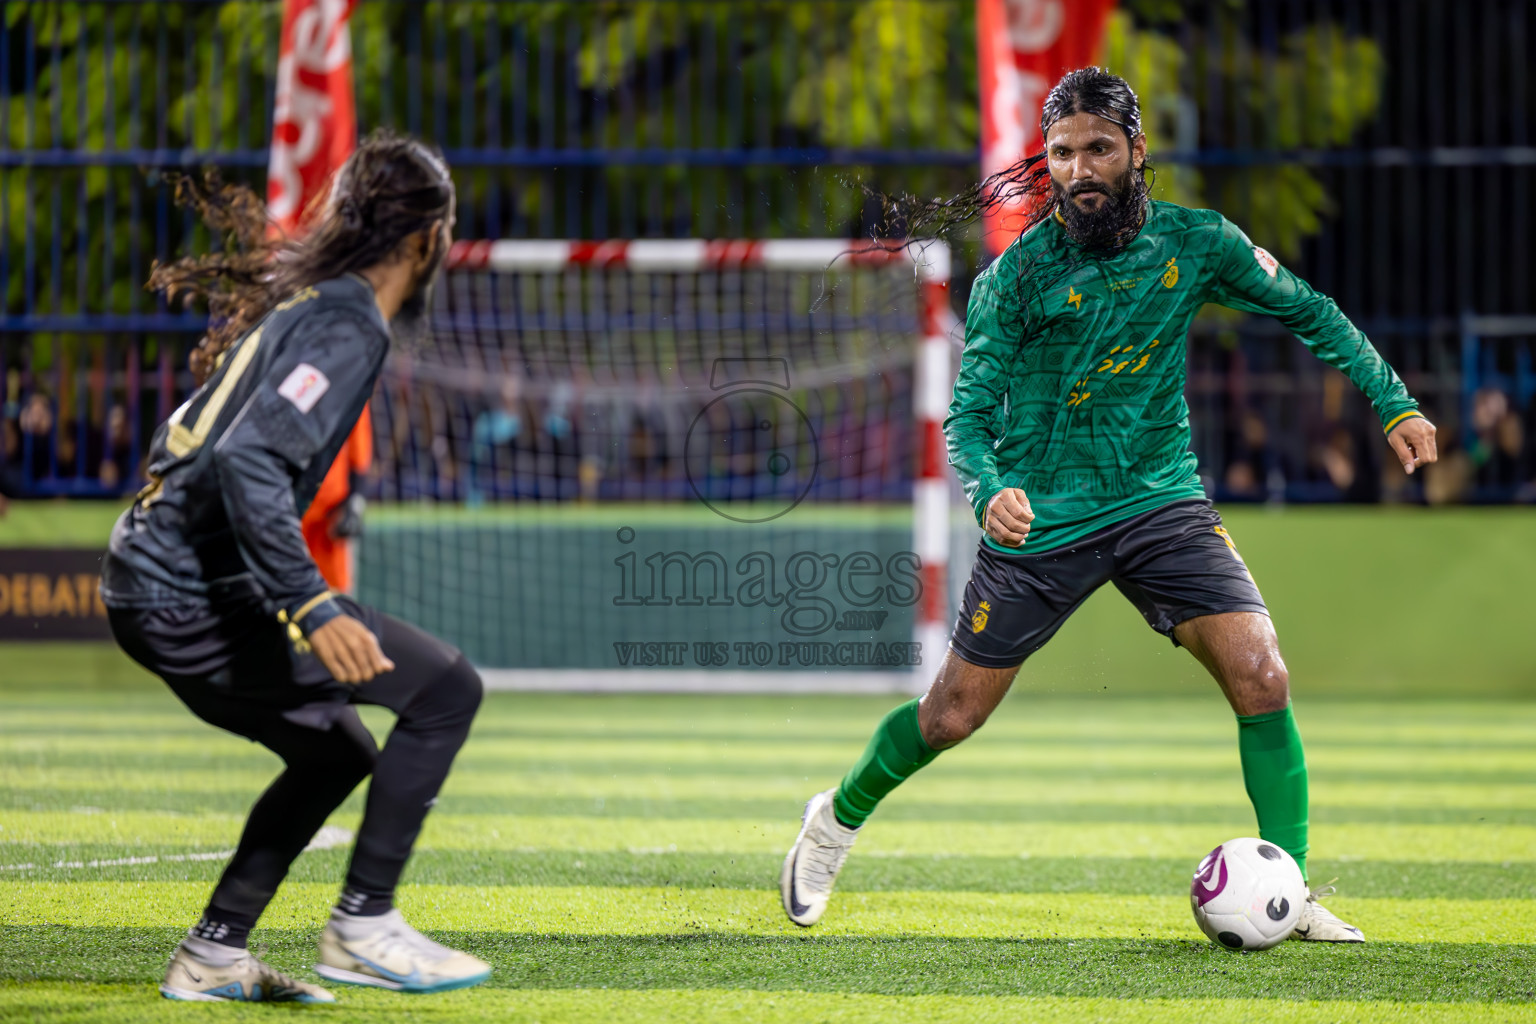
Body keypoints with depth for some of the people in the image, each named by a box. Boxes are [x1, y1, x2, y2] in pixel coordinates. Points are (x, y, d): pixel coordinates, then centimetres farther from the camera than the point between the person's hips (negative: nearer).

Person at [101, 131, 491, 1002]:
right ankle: (363, 926, -7)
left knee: (338, 753, 23)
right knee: (446, 687, -9)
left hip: (150, 583, 10)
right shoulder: (348, 328, -13)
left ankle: (212, 957, 23)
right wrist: (314, 611, -33)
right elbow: (248, 463, -26)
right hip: (192, 594, -10)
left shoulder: (303, 306, 16)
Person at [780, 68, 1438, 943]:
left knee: (1262, 679, -16)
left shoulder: (1195, 241, -4)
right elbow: (969, 412, -13)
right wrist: (989, 491, -34)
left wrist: (1394, 404, 4)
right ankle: (839, 820, 34)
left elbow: (1308, 311, 11)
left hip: (1162, 502, 2)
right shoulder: (1016, 275, -12)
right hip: (1041, 522, -2)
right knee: (952, 715, 5)